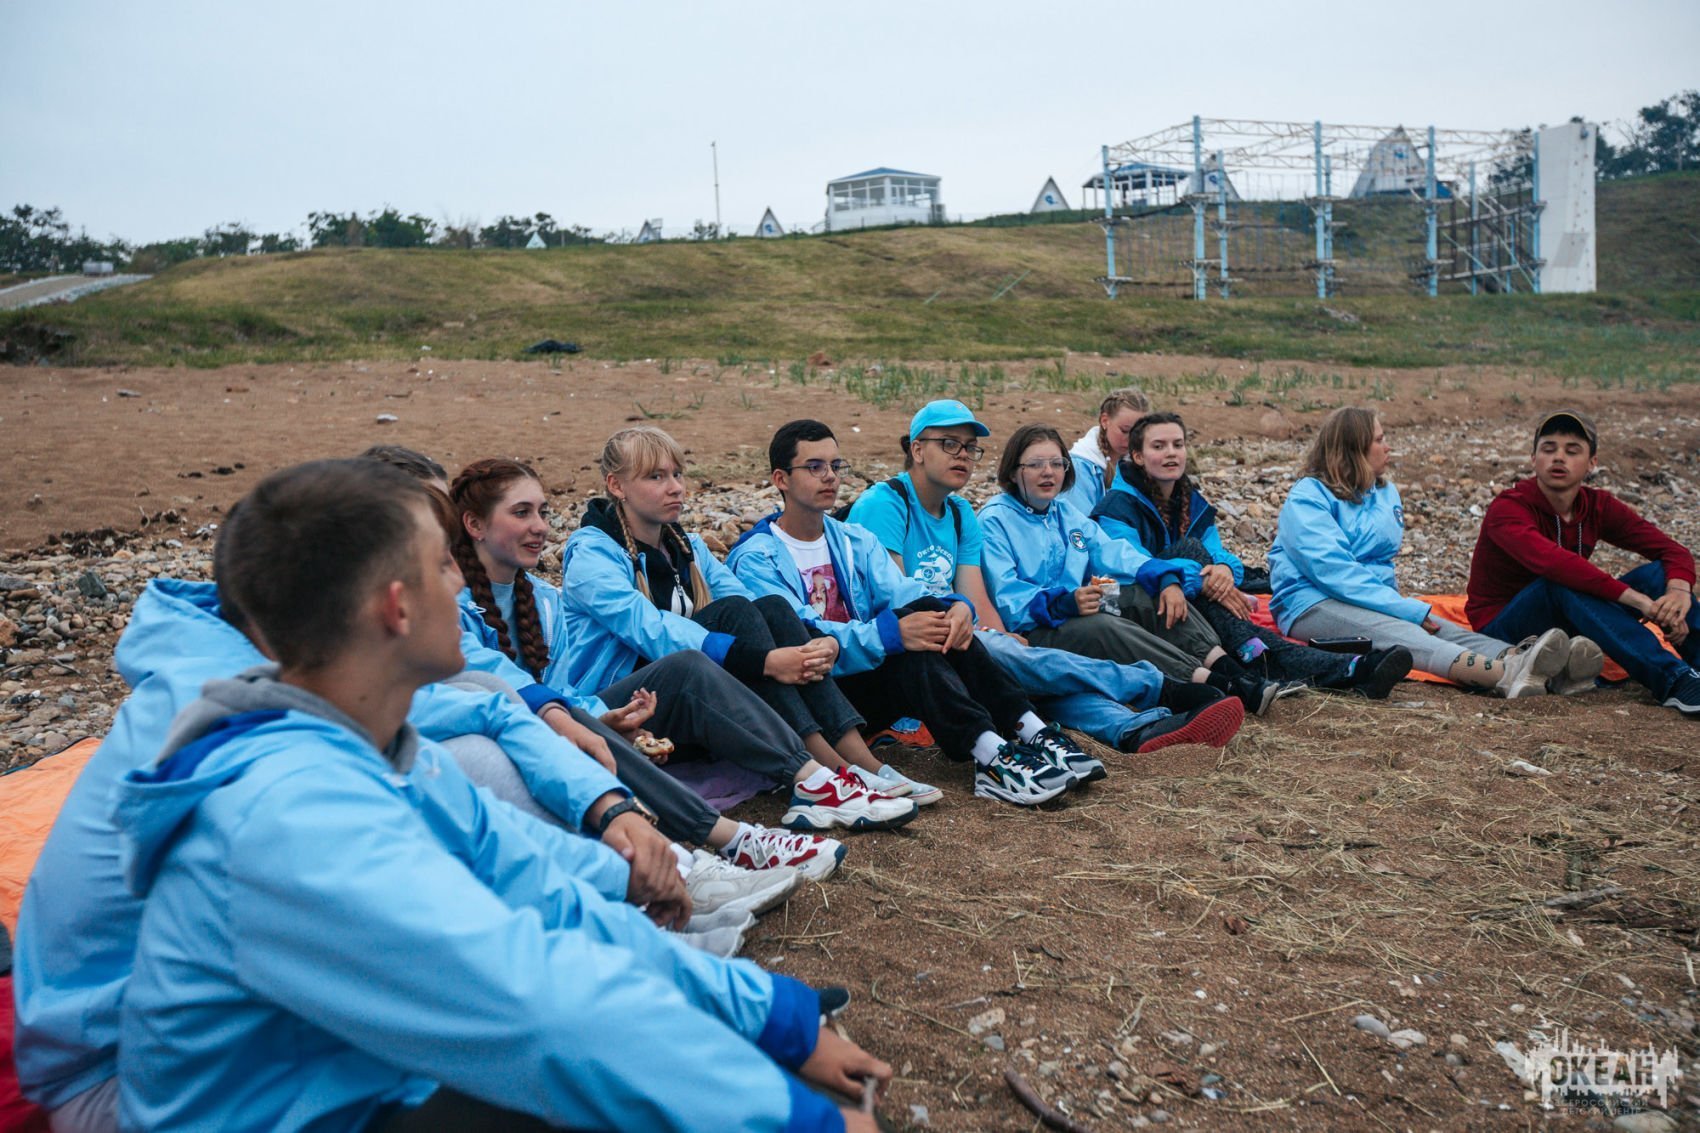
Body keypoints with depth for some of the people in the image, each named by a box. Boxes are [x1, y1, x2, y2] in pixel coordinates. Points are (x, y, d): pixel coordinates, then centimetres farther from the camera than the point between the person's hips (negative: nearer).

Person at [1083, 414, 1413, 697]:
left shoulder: (1193, 504, 15)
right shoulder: (1119, 506, -6)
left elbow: (1221, 554, 0)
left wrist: (1226, 568, -27)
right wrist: (1203, 583, -34)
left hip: (1190, 611, 5)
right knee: (1188, 548, -28)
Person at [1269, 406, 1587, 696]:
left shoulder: (1386, 492, 17)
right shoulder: (1307, 498, -8)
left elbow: (1382, 564, 21)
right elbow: (1335, 571, -18)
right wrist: (1409, 610, -21)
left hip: (1377, 601, 8)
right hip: (1313, 605, -7)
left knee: (1444, 631, -23)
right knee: (1396, 633, -34)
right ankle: (1505, 674, -56)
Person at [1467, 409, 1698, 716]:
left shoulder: (1598, 507, 3)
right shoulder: (1508, 508, -17)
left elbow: (1674, 551, -3)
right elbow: (1550, 561, -36)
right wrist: (1637, 599, -39)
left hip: (1568, 628, 6)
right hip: (1502, 628, -6)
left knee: (1658, 572, -12)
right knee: (1564, 581, -34)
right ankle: (1675, 682, -41)